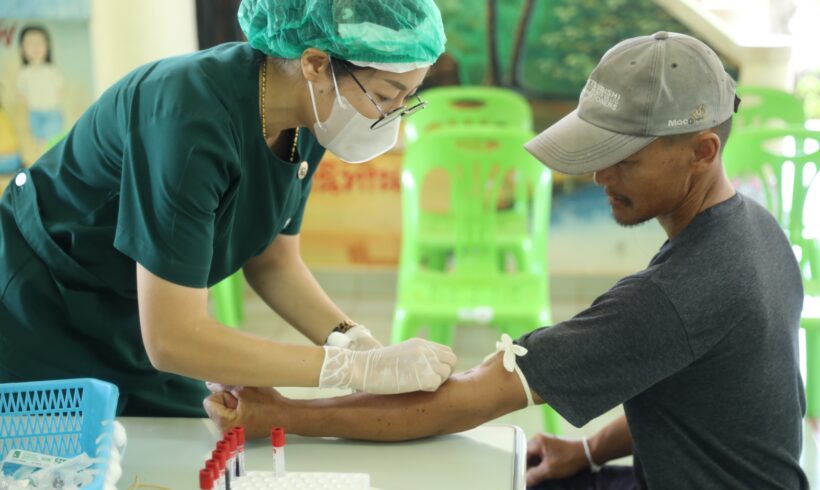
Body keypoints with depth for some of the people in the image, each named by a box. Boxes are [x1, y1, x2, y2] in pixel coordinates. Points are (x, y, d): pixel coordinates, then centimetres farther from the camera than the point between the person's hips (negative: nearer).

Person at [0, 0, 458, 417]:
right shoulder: (193, 119, -34)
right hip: (38, 328, -6)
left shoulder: (308, 113, -12)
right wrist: (358, 369, -32)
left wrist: (360, 344, -16)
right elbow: (171, 337, -34)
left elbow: (273, 262, 0)